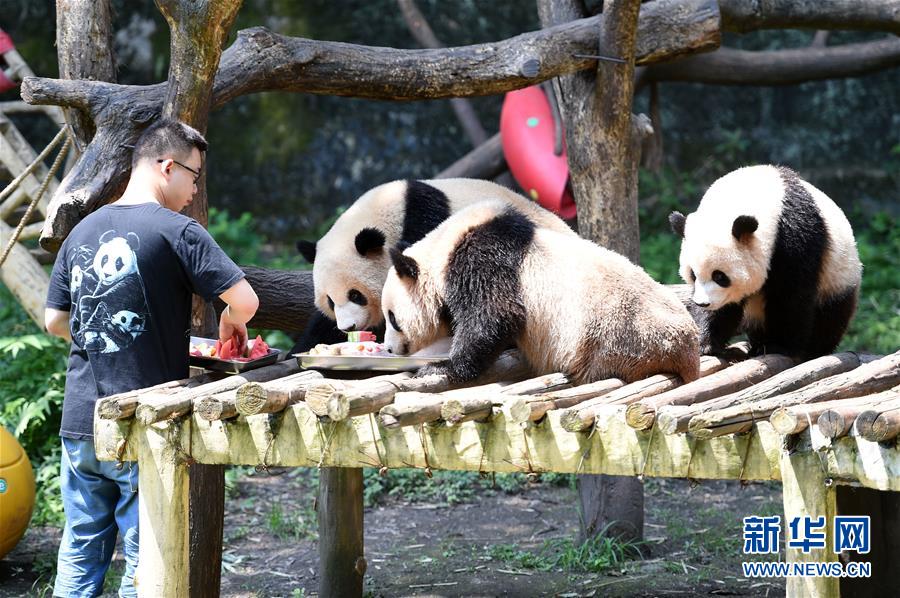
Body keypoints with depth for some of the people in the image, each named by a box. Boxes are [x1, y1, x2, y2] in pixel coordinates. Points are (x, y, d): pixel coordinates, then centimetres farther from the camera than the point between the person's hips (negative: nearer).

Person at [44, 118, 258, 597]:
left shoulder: (82, 231, 9)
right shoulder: (176, 231, -9)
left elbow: (54, 320, 14)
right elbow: (244, 300, -15)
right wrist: (231, 320, 6)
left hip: (79, 424, 6)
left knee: (79, 556, 12)